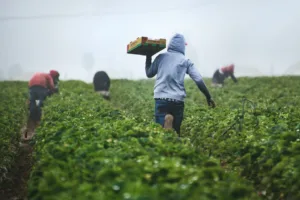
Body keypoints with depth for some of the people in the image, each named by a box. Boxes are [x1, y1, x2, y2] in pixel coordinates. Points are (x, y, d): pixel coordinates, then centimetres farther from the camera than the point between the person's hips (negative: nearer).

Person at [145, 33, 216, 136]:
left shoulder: (161, 57, 8)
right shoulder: (186, 61, 7)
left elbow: (149, 74, 17)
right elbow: (199, 80, 2)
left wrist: (148, 57, 29)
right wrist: (208, 97, 10)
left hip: (161, 99, 0)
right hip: (178, 100, 1)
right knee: (176, 131, 15)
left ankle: (166, 121, -36)